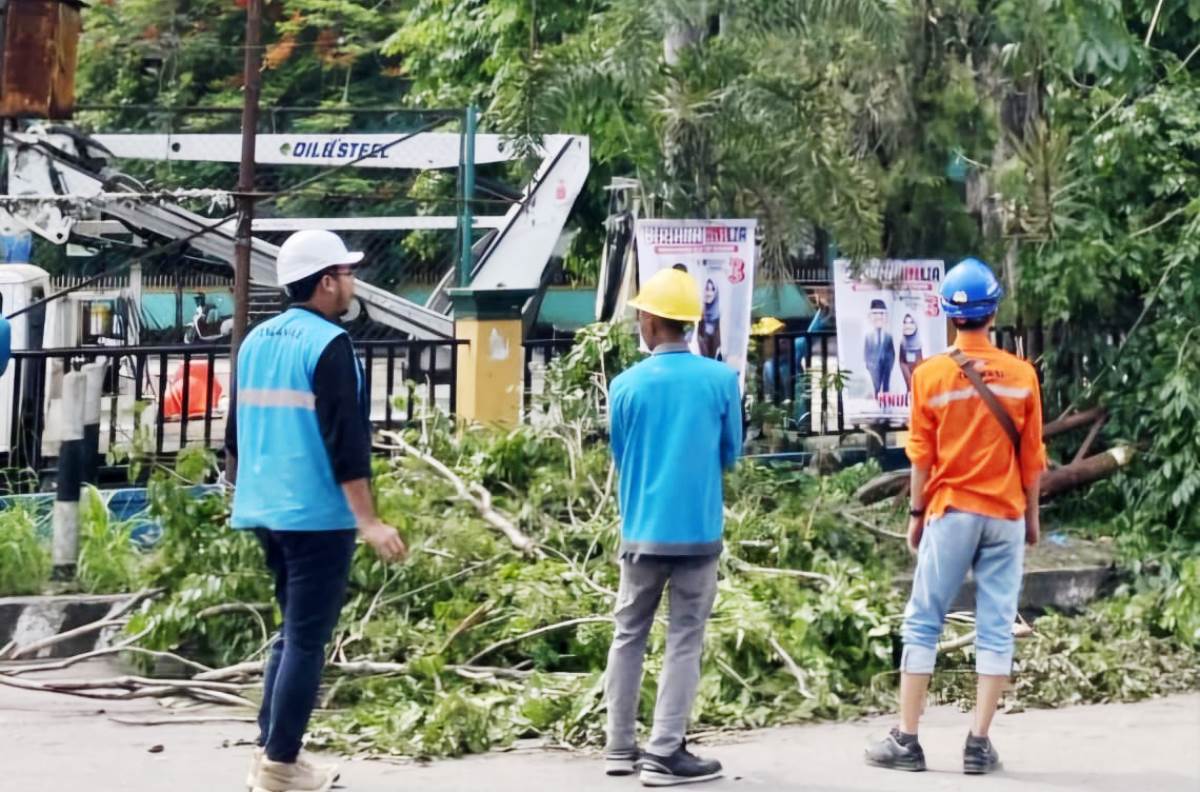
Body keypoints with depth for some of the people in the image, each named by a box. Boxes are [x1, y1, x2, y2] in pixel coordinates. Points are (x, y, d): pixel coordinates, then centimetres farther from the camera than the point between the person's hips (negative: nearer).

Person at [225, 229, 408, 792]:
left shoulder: (255, 341, 11)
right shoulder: (329, 344, -13)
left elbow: (238, 431, 19)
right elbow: (345, 441, -18)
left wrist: (244, 492, 31)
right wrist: (368, 521, -18)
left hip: (265, 509, 8)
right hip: (317, 514, -8)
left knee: (294, 630, 19)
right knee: (307, 639, -1)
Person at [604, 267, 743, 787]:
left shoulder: (627, 385, -3)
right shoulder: (721, 379, -5)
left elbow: (619, 457, 9)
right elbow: (730, 454, 6)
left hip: (641, 531, 1)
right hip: (699, 531, -1)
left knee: (628, 636, 14)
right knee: (684, 641, 4)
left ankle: (621, 748, 18)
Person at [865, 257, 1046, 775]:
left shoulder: (931, 374, -6)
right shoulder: (1021, 375, -1)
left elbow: (921, 454, -3)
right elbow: (1032, 456, 4)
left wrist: (917, 513, 8)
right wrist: (1031, 515, 14)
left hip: (951, 512, -1)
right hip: (1005, 515, 1)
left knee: (923, 623, 5)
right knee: (996, 627, 5)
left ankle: (906, 740, 6)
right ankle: (979, 743, 4)